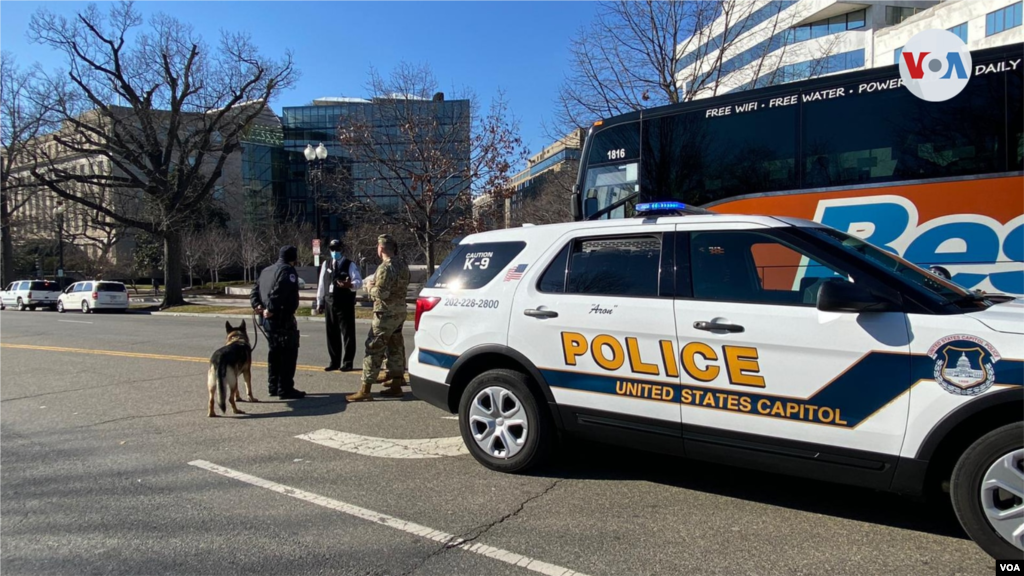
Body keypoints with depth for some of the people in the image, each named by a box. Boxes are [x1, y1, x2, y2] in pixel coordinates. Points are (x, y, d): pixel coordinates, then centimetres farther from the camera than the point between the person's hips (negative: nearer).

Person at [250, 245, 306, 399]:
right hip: (283, 318, -9)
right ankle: (285, 389, -4)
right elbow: (279, 291, -26)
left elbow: (254, 291, 14)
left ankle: (274, 386, 22)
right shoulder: (288, 271, -11)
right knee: (289, 353, -4)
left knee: (274, 352, 16)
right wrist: (271, 309, -24)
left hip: (268, 319, 9)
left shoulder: (266, 271, 19)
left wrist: (257, 306, 2)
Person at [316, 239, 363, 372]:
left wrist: (350, 284, -32)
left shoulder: (349, 264, -3)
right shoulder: (326, 264, 12)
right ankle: (334, 362, 20)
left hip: (345, 304, -5)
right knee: (332, 334, 10)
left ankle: (347, 362, 7)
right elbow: (322, 284, 13)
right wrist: (319, 302, 11)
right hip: (329, 303, 5)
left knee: (347, 334, -1)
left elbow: (359, 282, -10)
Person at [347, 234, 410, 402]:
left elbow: (380, 292, -25)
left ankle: (365, 390, -7)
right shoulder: (402, 264, 9)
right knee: (395, 347, 17)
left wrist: (370, 287, -5)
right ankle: (397, 382, 24)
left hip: (386, 314, -9)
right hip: (399, 311, 9)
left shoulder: (385, 267, -19)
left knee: (374, 349, -7)